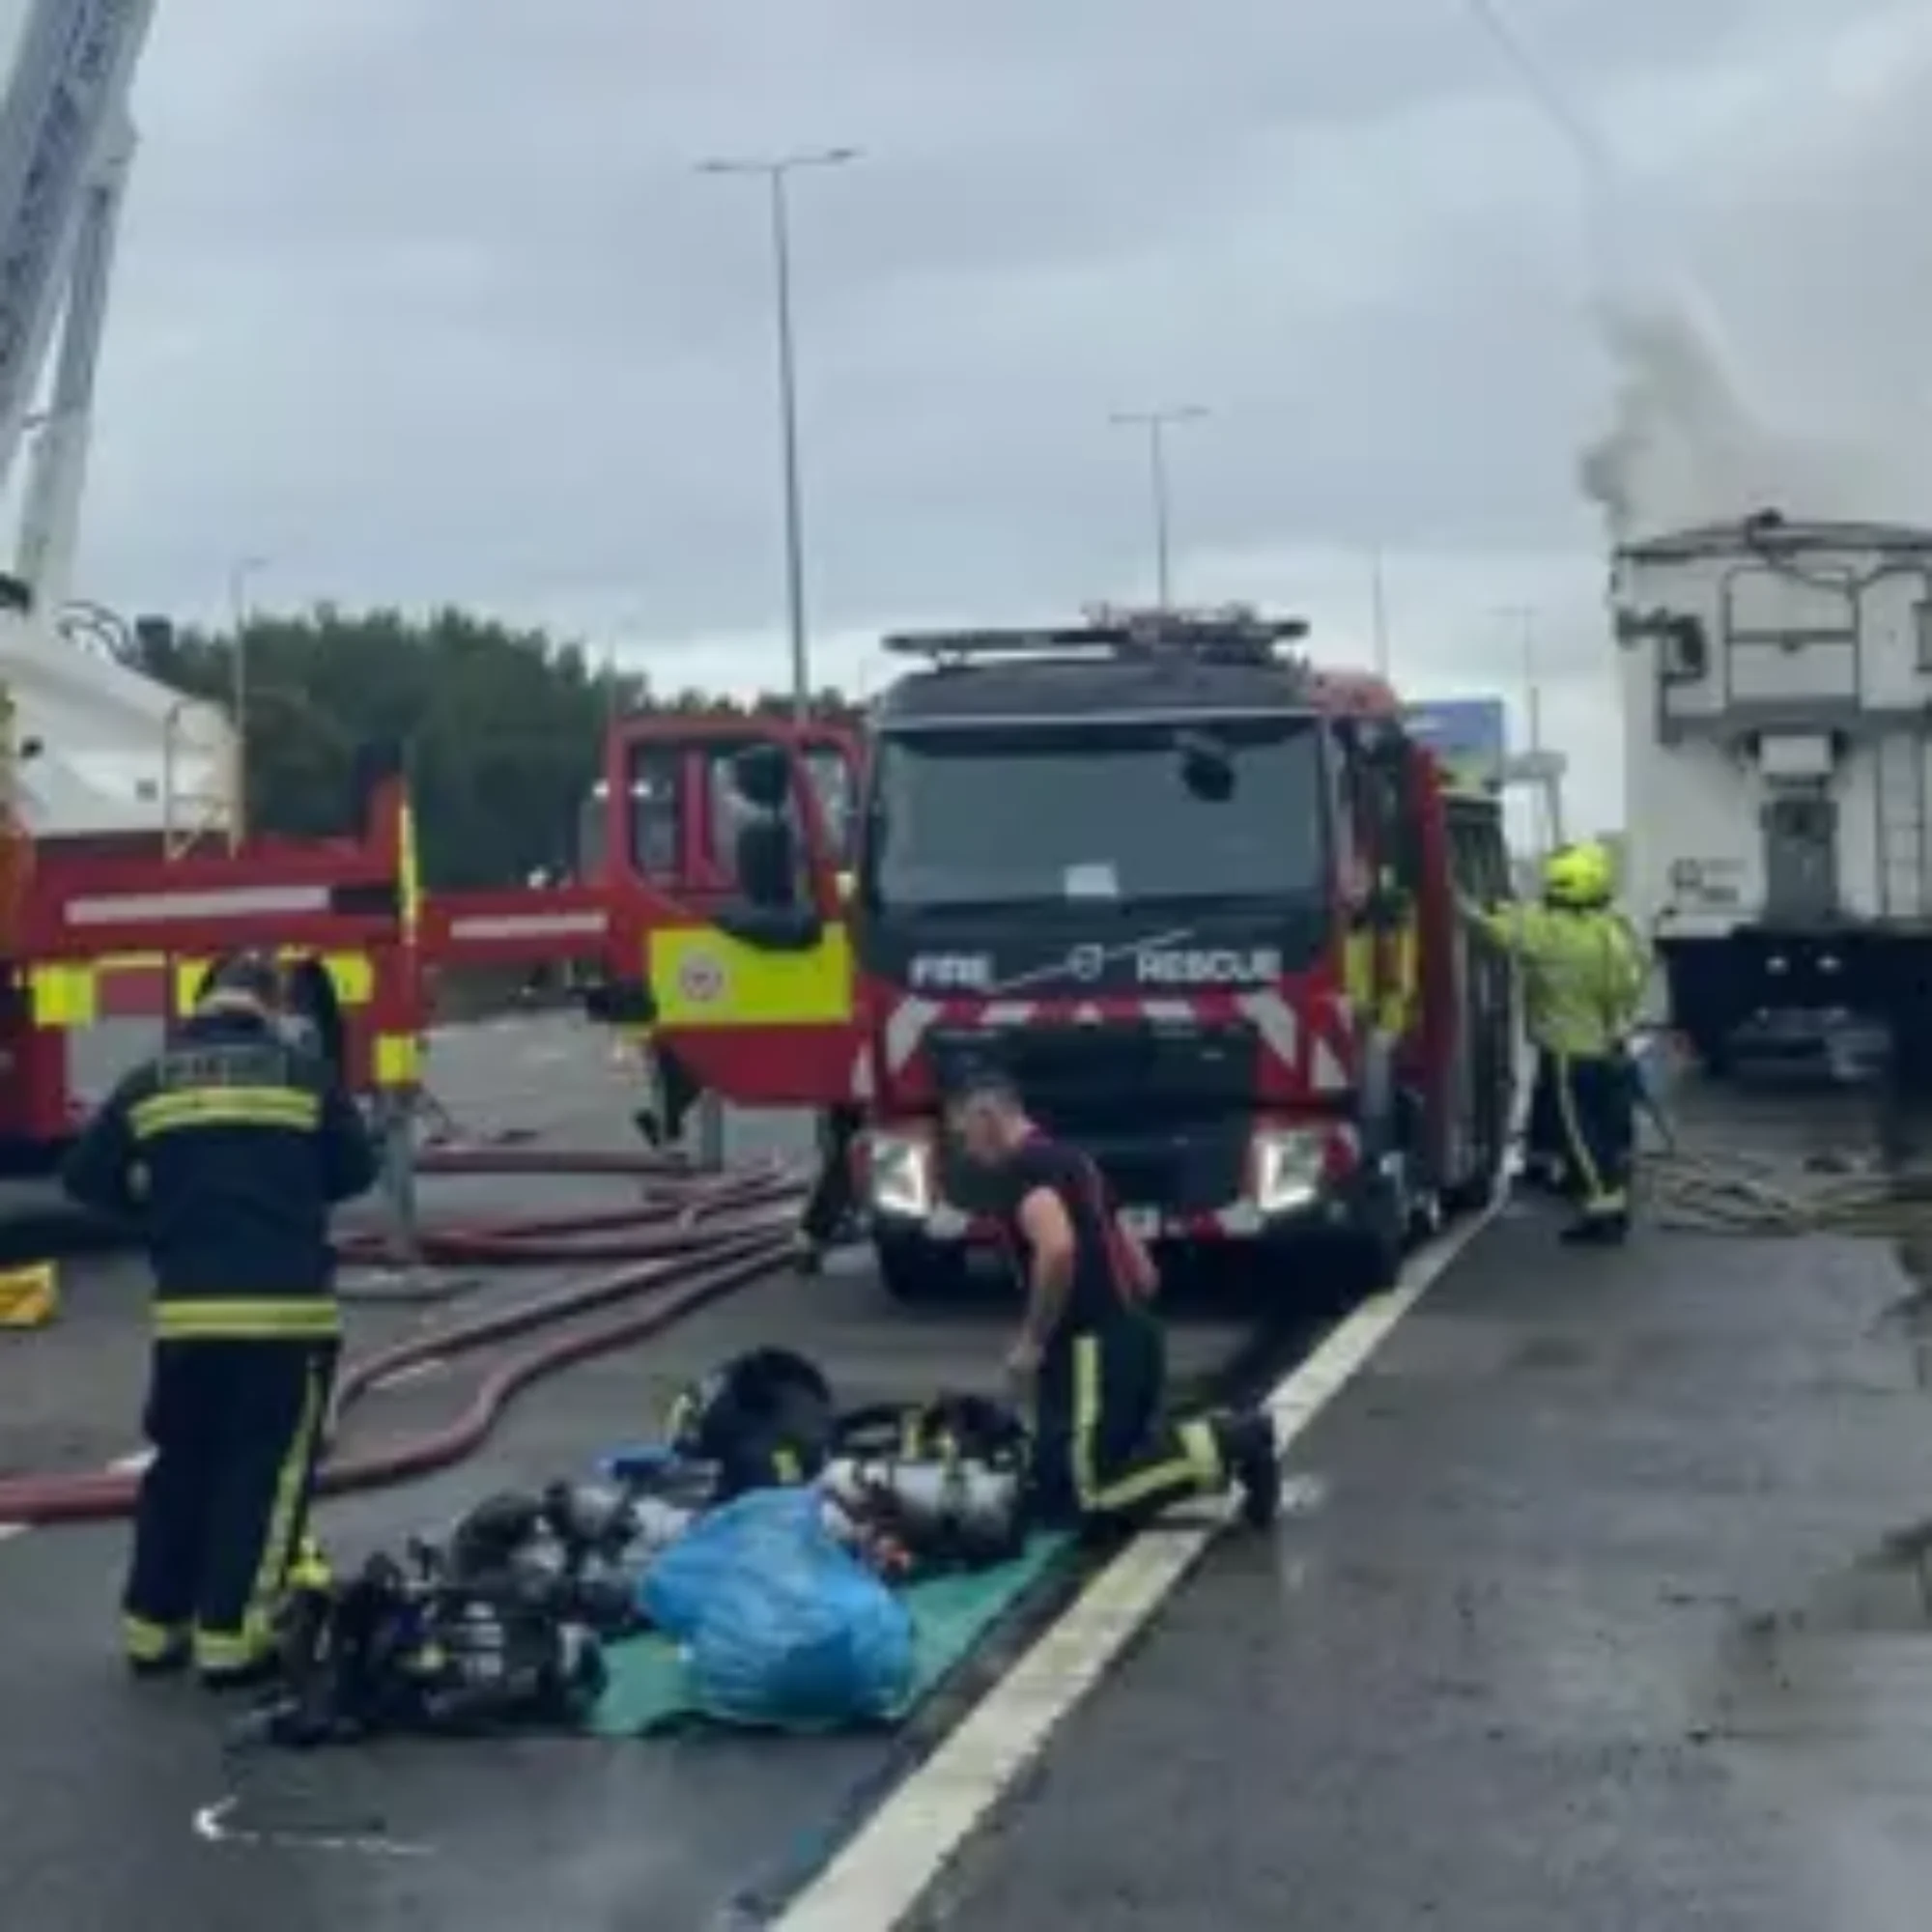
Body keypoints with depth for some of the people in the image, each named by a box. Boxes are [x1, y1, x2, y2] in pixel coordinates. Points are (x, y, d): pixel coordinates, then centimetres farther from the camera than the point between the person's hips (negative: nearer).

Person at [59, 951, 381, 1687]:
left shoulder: (150, 1082, 8)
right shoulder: (303, 1070, 3)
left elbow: (86, 1177, 11)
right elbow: (355, 1170, 10)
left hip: (187, 1308, 3)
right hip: (286, 1304, -3)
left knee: (181, 1464, 18)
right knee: (266, 1472, 4)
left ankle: (152, 1626, 23)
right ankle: (228, 1637, 1)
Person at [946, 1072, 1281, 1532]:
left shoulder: (1023, 1167, -8)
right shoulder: (1069, 1161, 22)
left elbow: (1058, 1249, -28)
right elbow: (1145, 1274, 25)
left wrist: (1031, 1341, -18)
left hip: (1094, 1347, -10)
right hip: (1129, 1336, 10)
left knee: (1087, 1498, -8)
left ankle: (1222, 1448, -13)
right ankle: (1226, 1441, 5)